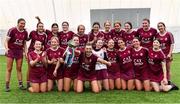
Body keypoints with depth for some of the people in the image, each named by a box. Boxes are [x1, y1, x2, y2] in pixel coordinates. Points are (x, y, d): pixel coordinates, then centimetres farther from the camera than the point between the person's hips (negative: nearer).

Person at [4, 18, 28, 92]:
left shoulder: (25, 32, 2)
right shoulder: (12, 30, -11)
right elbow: (6, 41, -12)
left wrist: (25, 51, 1)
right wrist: (6, 48, -28)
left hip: (19, 51, 4)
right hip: (11, 51, -3)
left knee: (19, 68, 6)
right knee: (9, 69, -1)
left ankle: (20, 84, 11)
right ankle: (7, 85, 5)